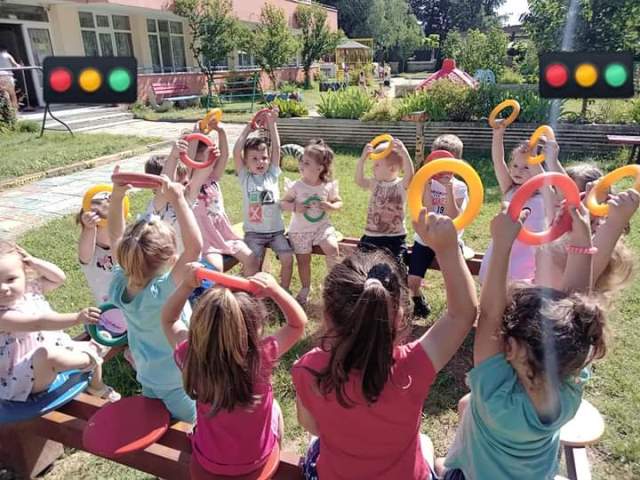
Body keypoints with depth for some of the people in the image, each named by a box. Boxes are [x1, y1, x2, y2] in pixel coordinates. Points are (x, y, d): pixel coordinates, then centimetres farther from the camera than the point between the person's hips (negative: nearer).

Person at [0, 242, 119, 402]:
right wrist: (77, 318, -49)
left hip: (57, 351, 8)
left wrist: (33, 262, -14)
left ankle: (97, 386, 36)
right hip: (27, 378, -8)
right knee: (46, 353, -40)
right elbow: (39, 323, -38)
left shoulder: (30, 289, -2)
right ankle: (89, 359, -12)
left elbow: (59, 278, -4)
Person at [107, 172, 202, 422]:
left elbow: (116, 238, -4)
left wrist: (116, 196, -15)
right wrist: (178, 199, -41)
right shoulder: (164, 290, -34)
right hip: (179, 383, -6)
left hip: (147, 381, 7)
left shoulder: (120, 285, -15)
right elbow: (195, 246, -46)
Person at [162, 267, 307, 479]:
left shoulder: (192, 358, -27)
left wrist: (186, 285, -21)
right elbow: (298, 323, -18)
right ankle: (272, 461, 50)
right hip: (257, 460, -1)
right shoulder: (261, 358, -34)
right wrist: (275, 290, -31)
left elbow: (168, 320, -7)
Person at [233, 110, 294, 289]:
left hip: (276, 229, 2)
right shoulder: (245, 178, 0)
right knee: (252, 264, -17)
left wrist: (272, 124, -8)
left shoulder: (272, 175, 5)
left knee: (287, 258, -11)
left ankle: (284, 290, 10)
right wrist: (248, 129, -9)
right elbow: (236, 152, -11)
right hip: (253, 231, -2)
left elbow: (276, 149, -3)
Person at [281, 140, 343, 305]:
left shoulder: (328, 186, -6)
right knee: (303, 260, 7)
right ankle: (305, 288, 30)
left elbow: (339, 202, 7)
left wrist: (332, 207, -16)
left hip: (322, 225, 0)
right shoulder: (297, 186, -10)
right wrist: (294, 207, -22)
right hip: (300, 229, 0)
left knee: (332, 248, -24)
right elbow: (283, 203, -1)